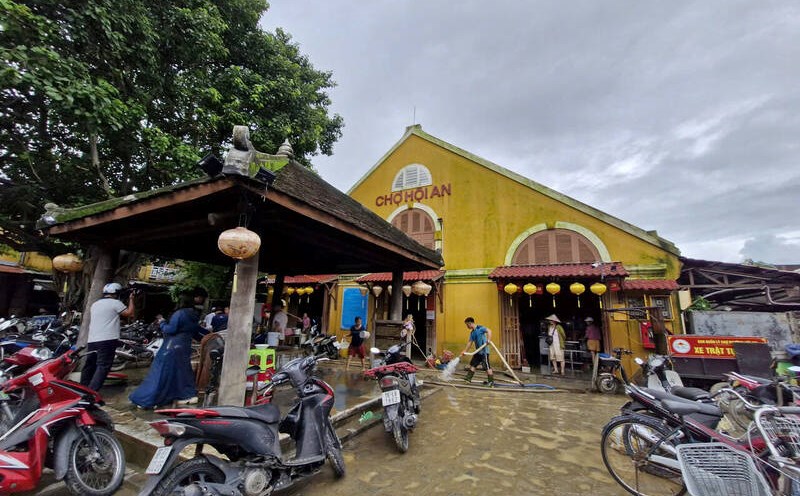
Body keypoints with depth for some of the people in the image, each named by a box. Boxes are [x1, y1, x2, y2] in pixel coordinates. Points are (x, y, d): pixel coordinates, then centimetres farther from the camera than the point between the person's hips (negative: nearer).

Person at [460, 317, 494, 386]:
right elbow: (470, 342, 19)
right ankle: (468, 378, 20)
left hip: (484, 351, -9)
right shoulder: (472, 332, 15)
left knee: (487, 366, -6)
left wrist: (488, 340, -34)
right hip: (478, 351, 9)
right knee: (472, 364, 12)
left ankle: (491, 382, 2)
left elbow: (489, 331, -22)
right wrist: (465, 351, 18)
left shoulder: (480, 328, -11)